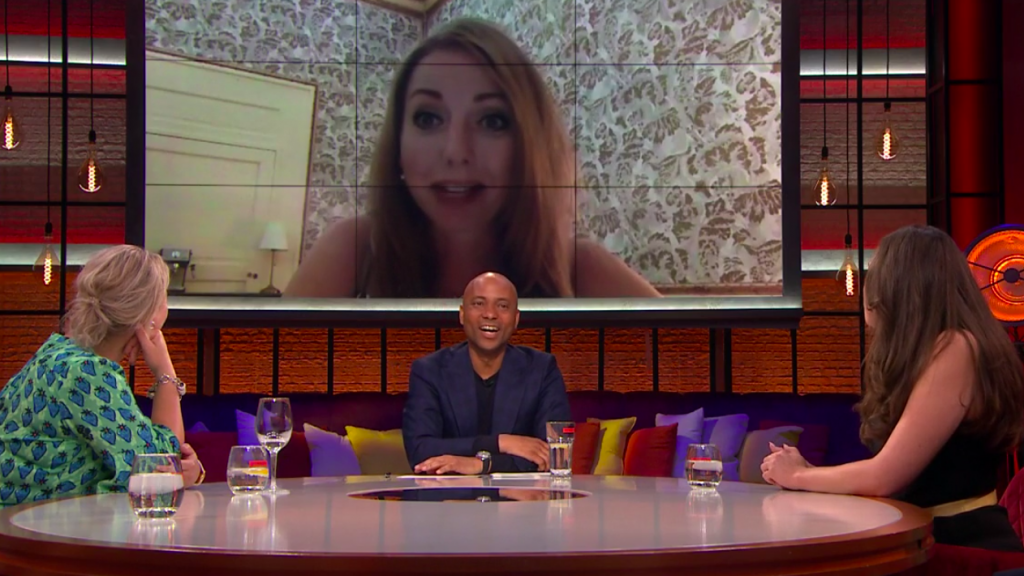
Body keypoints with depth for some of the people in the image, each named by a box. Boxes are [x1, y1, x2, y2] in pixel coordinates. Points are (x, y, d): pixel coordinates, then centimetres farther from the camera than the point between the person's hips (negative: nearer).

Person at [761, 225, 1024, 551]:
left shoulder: (955, 349, -15)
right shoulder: (924, 353, 14)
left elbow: (886, 476, -17)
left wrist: (800, 476, -2)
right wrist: (805, 471, 2)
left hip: (968, 546, -8)